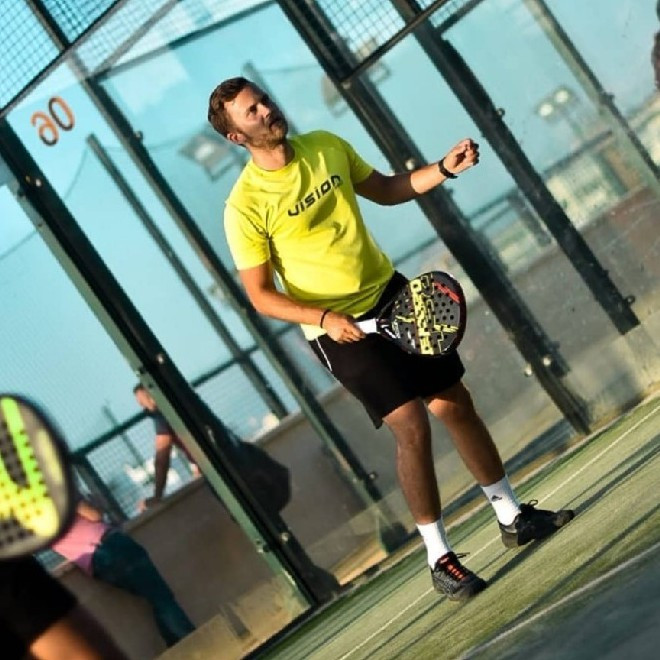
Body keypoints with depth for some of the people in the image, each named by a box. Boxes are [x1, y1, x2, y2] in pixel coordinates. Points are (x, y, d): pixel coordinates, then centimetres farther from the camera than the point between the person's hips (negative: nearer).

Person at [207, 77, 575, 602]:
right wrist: (323, 317, -27)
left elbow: (385, 189, 17)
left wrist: (444, 170, 3)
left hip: (393, 297, 6)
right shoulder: (245, 205, -17)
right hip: (341, 330, -6)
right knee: (412, 425, -14)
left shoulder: (326, 147, 1)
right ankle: (439, 559, 0)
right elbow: (261, 296, -13)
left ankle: (514, 517, 27)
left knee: (457, 404, 10)